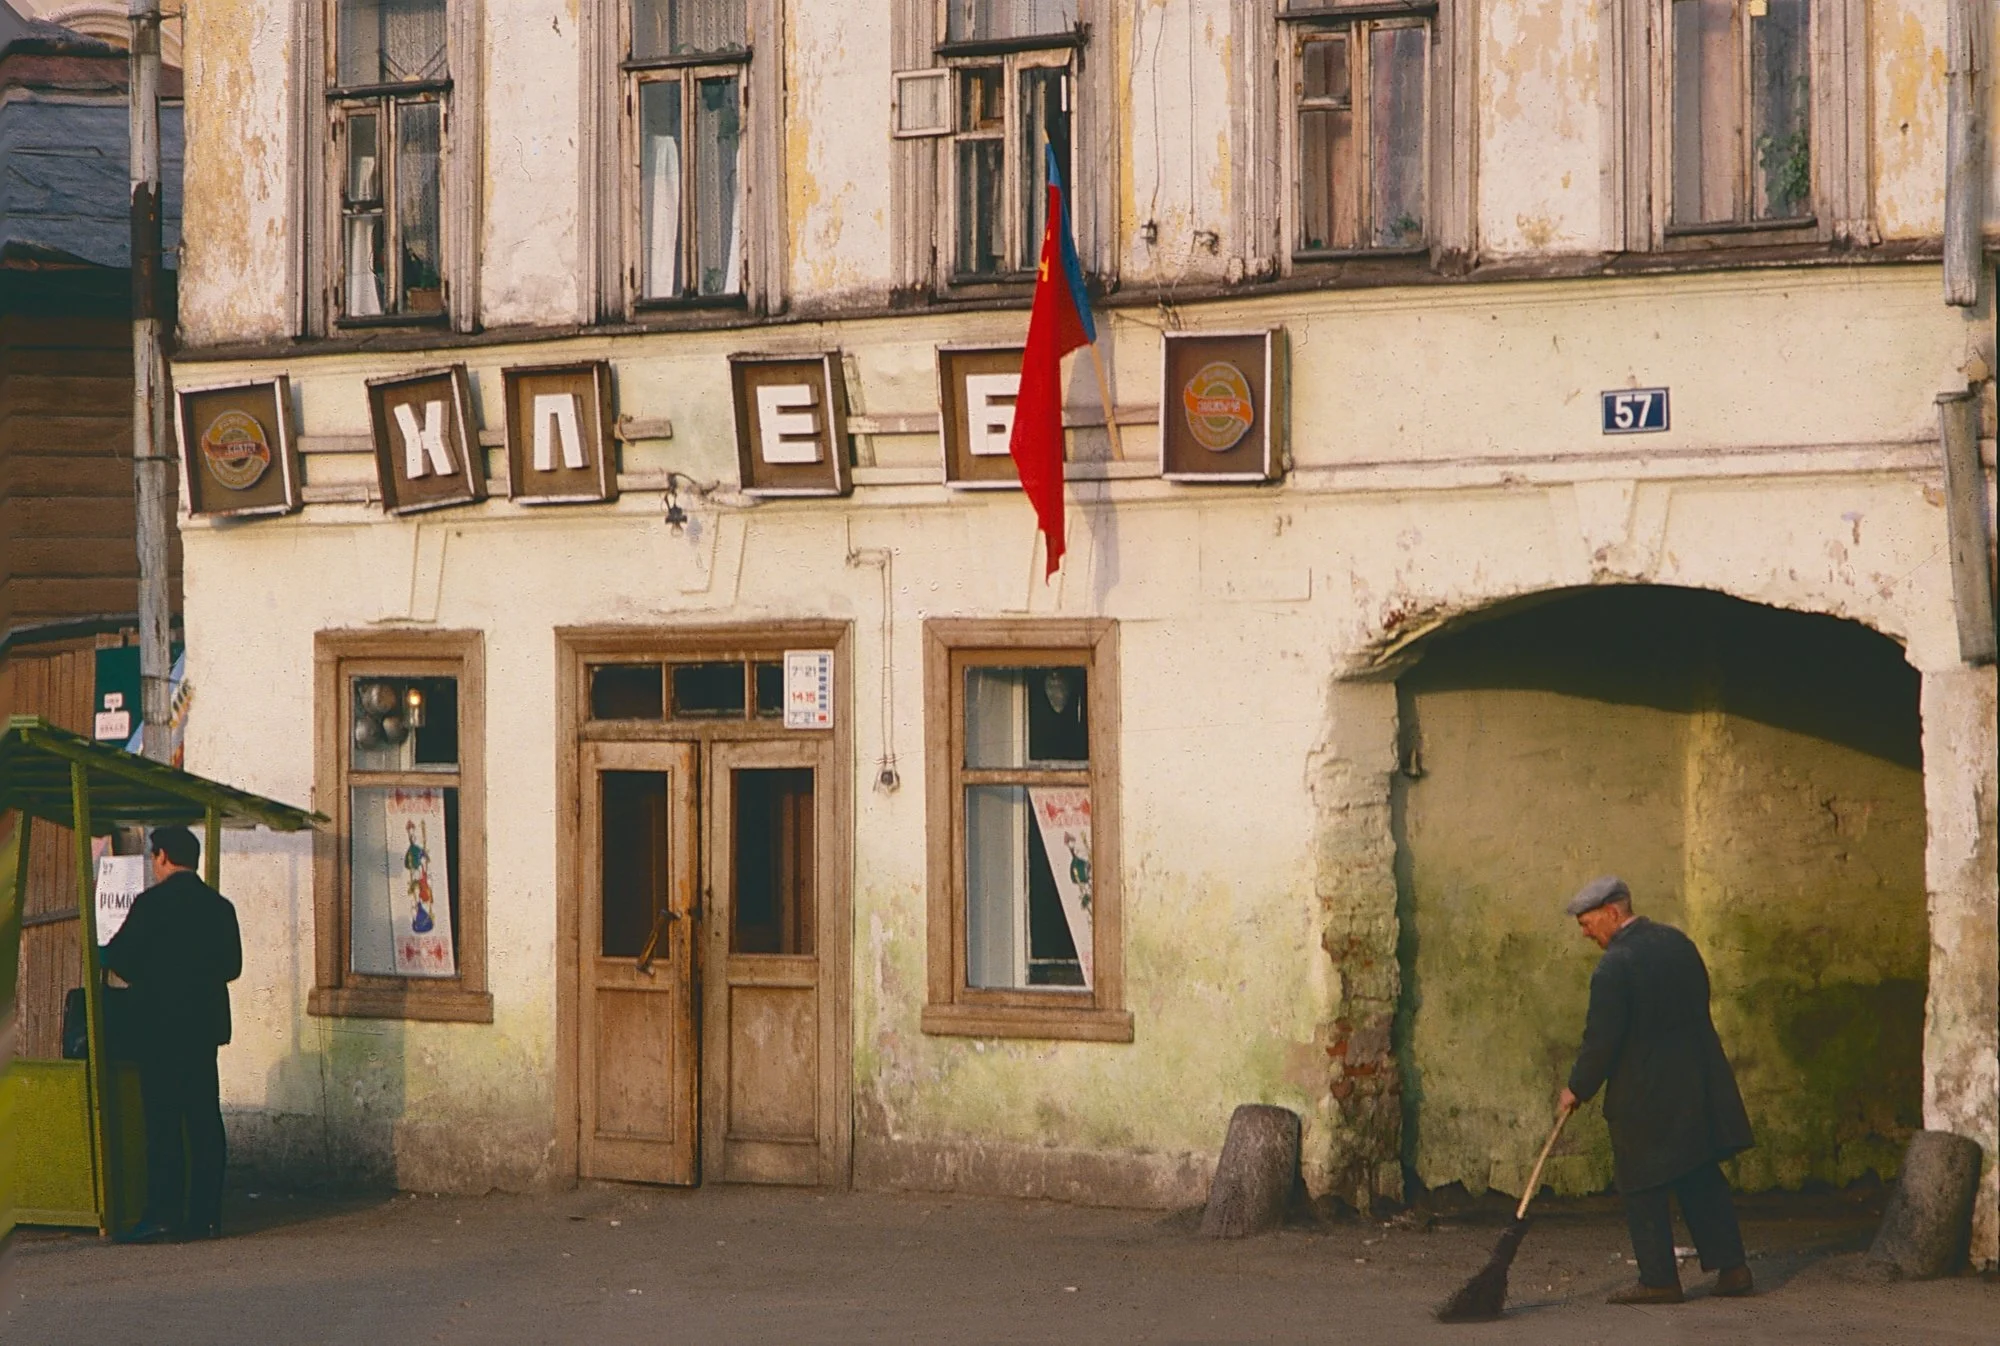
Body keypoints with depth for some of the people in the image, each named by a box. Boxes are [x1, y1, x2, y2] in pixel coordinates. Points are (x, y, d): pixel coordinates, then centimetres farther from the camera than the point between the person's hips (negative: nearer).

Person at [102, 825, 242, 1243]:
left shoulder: (152, 903, -9)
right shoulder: (219, 906, 8)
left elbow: (120, 957, -7)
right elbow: (232, 965, 13)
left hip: (161, 1023, -5)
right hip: (206, 1023, 5)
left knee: (163, 1120, -6)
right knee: (205, 1119, 7)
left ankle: (163, 1213, -11)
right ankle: (205, 1215, 6)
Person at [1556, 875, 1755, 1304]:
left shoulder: (1614, 967, -18)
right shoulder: (1677, 941, 6)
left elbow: (1601, 1040, -17)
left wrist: (1578, 1089, -3)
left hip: (1645, 1093, -8)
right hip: (1699, 1081, 8)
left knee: (1643, 1188, 2)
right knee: (1703, 1177, 15)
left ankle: (1659, 1280, 4)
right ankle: (1731, 1265, 15)